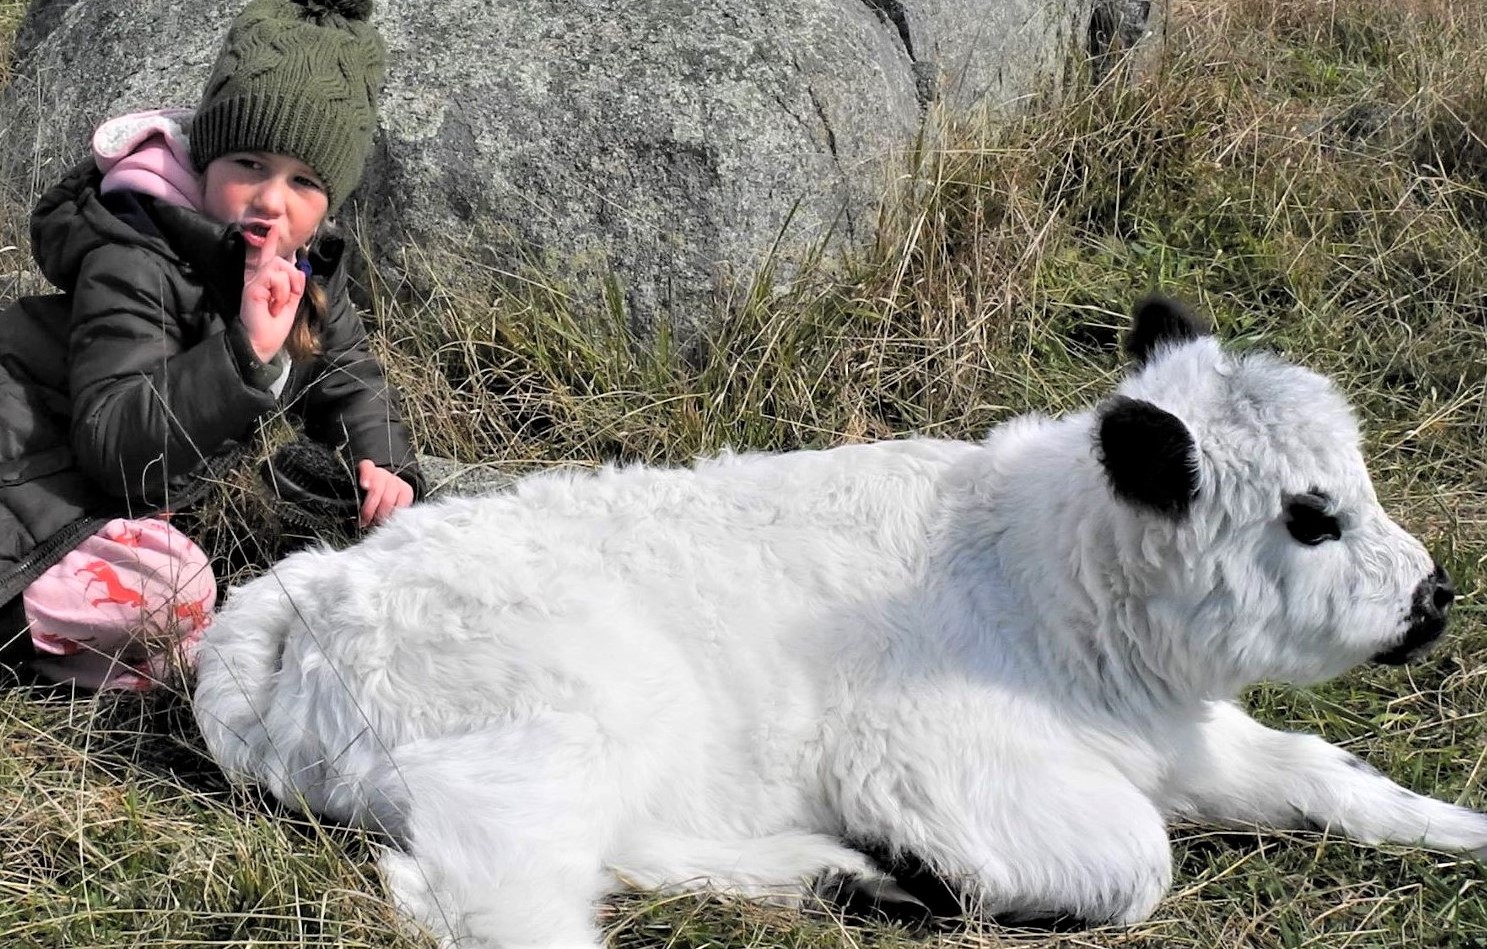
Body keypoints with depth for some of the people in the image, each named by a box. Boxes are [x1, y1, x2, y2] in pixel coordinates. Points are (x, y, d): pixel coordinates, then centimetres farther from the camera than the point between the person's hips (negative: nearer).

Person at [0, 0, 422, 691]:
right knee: (172, 592, -27)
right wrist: (246, 351, -43)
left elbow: (345, 370, 11)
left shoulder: (305, 264, -4)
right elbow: (116, 442, -34)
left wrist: (384, 464, -9)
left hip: (131, 483, 9)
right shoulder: (133, 264, -28)